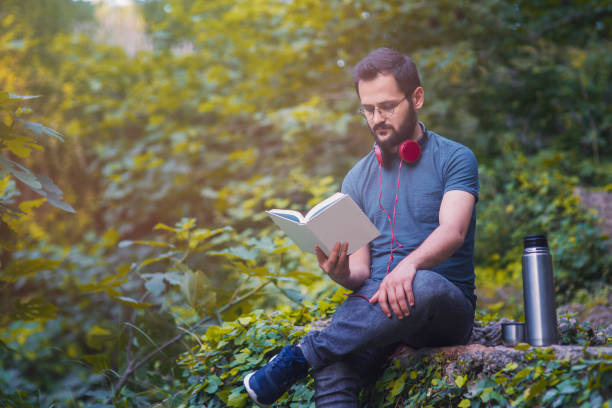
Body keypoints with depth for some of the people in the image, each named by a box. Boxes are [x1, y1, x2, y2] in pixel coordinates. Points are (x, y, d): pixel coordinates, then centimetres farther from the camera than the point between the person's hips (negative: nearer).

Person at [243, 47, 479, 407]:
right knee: (333, 371, -32)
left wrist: (410, 264, -37)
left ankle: (303, 354, -28)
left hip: (448, 306, -2)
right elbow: (361, 271, 13)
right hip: (374, 303, 3)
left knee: (423, 286, -41)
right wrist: (341, 273, -13)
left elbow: (453, 232, -15)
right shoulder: (358, 179, 16)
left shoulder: (454, 158, 3)